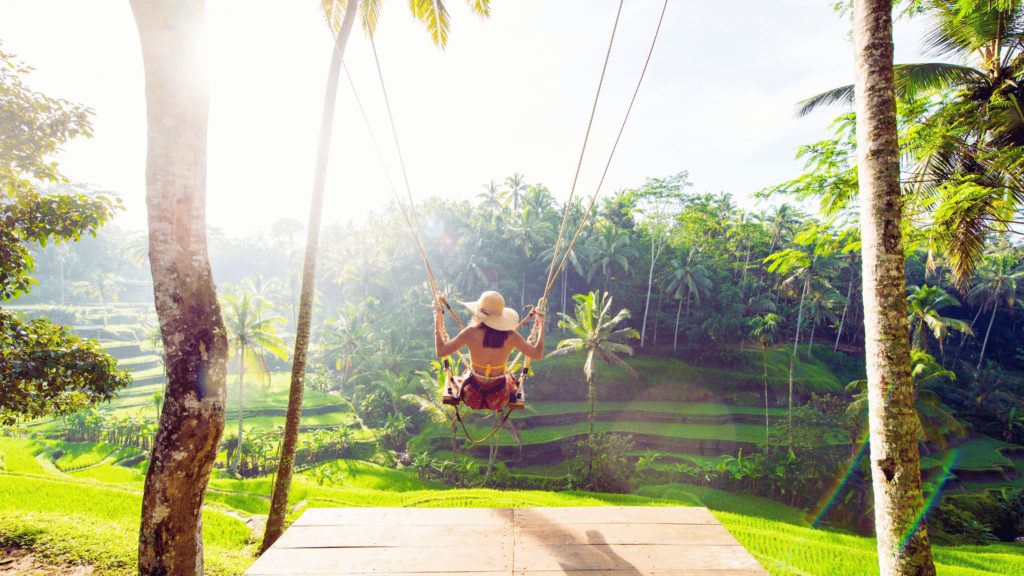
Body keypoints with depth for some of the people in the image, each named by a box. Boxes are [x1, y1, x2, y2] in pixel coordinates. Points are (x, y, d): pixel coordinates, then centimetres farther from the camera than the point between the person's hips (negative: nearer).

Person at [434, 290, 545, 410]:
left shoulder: (471, 333, -22)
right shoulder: (510, 336, -19)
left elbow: (440, 352, -15)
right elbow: (538, 355, -8)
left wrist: (437, 322, -3)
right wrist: (541, 325, 2)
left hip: (472, 397, 0)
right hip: (499, 400, 0)